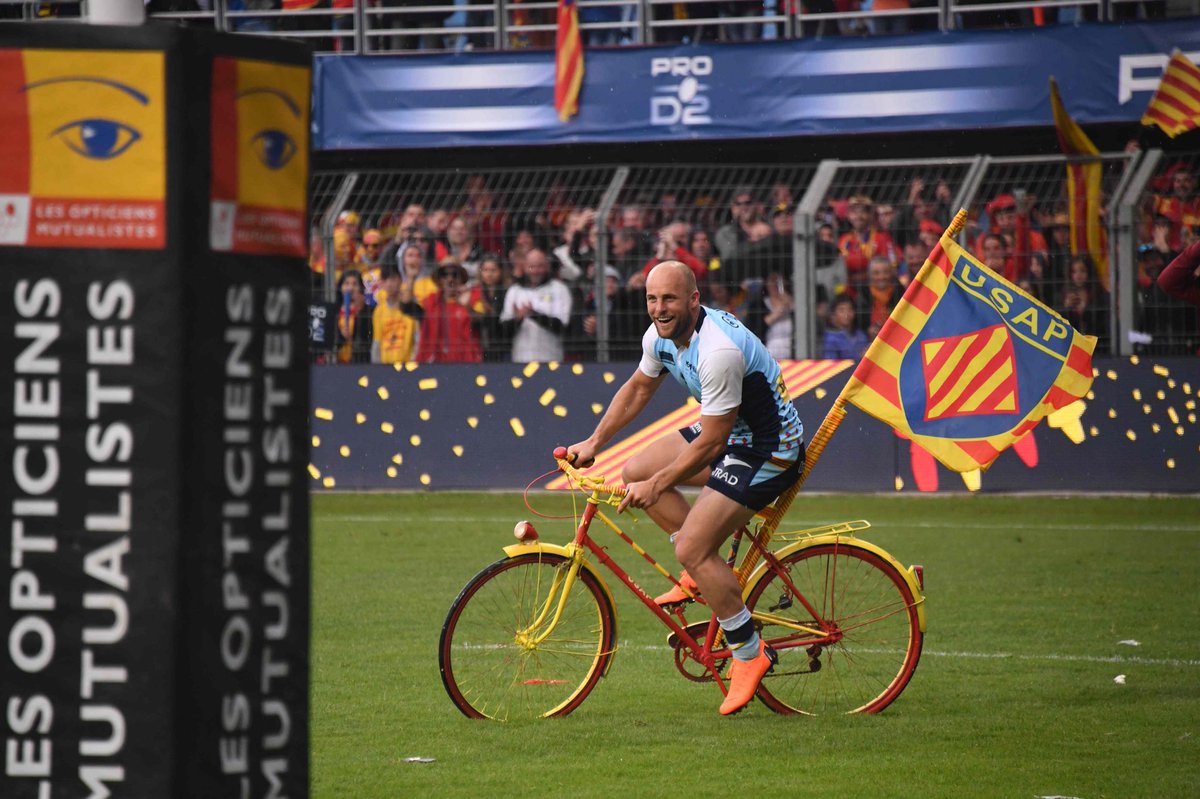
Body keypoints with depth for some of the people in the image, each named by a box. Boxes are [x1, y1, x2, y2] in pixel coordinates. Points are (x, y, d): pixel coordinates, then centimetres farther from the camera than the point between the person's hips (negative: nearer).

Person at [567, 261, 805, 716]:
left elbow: (710, 442, -26)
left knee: (692, 549, -17)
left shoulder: (718, 351, -31)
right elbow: (638, 388, 19)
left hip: (770, 449, -10)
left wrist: (658, 485, -17)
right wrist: (593, 442, 12)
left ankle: (750, 653, -4)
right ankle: (704, 572, 13)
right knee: (635, 471, 8)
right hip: (730, 433, 10)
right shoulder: (661, 336, -2)